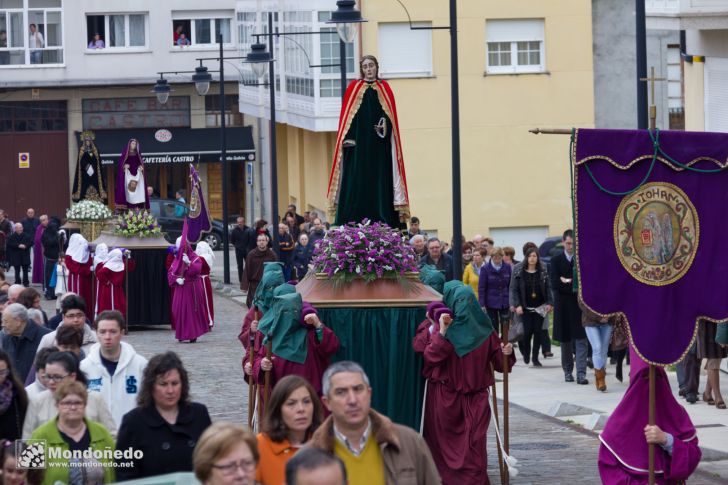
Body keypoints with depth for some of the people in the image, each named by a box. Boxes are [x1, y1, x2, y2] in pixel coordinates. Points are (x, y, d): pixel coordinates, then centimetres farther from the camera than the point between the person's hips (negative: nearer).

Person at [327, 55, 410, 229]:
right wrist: (347, 138, -9)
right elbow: (345, 115, 2)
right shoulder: (354, 88, 8)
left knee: (380, 181, -2)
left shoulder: (384, 88, 12)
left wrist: (386, 125, -14)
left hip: (379, 145, 1)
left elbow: (391, 115, 7)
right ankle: (352, 226, -8)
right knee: (356, 182, -6)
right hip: (358, 143, -1)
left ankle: (381, 224, -2)